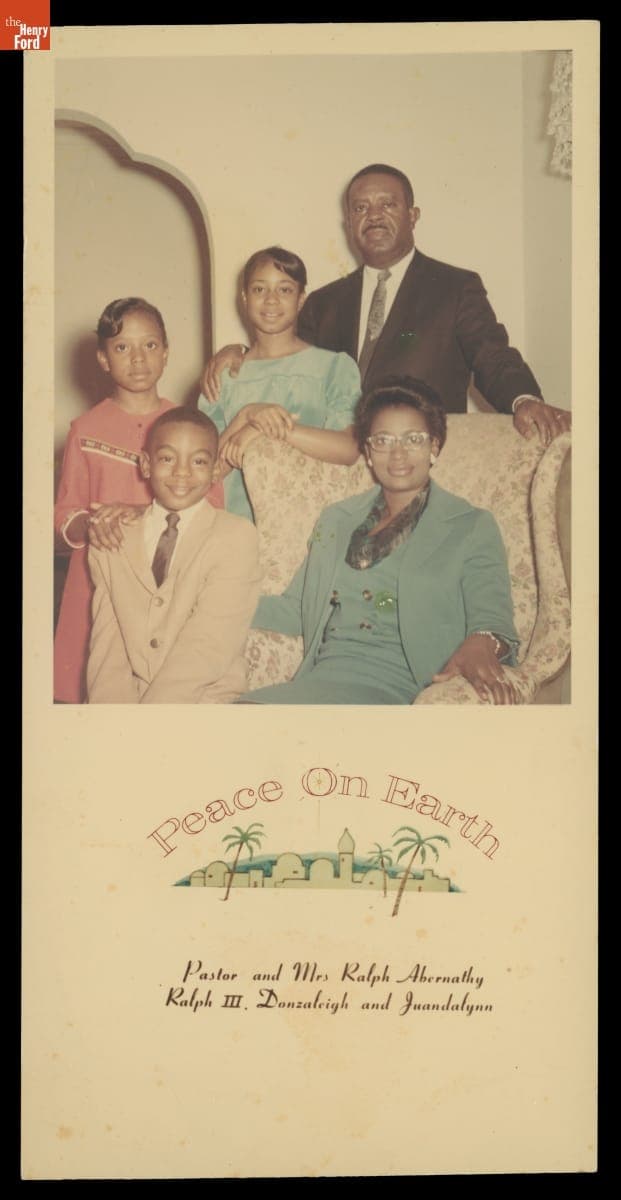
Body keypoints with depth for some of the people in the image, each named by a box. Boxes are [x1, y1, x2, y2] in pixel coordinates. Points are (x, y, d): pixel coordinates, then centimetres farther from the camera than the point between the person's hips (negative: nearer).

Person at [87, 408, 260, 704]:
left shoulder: (236, 538, -2)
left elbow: (208, 649, -11)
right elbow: (106, 640, 1)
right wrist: (111, 704, -17)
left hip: (203, 696, -2)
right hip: (126, 694, 2)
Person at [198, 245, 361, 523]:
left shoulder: (335, 367, 8)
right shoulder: (223, 375, 15)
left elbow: (349, 449, -7)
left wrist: (270, 429, -11)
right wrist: (246, 416, -9)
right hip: (235, 526, 2)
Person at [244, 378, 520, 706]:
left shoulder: (472, 528, 10)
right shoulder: (335, 519, 25)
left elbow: (492, 618, -2)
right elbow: (294, 611, 24)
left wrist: (479, 646, -26)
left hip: (396, 689, -5)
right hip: (323, 677, 5)